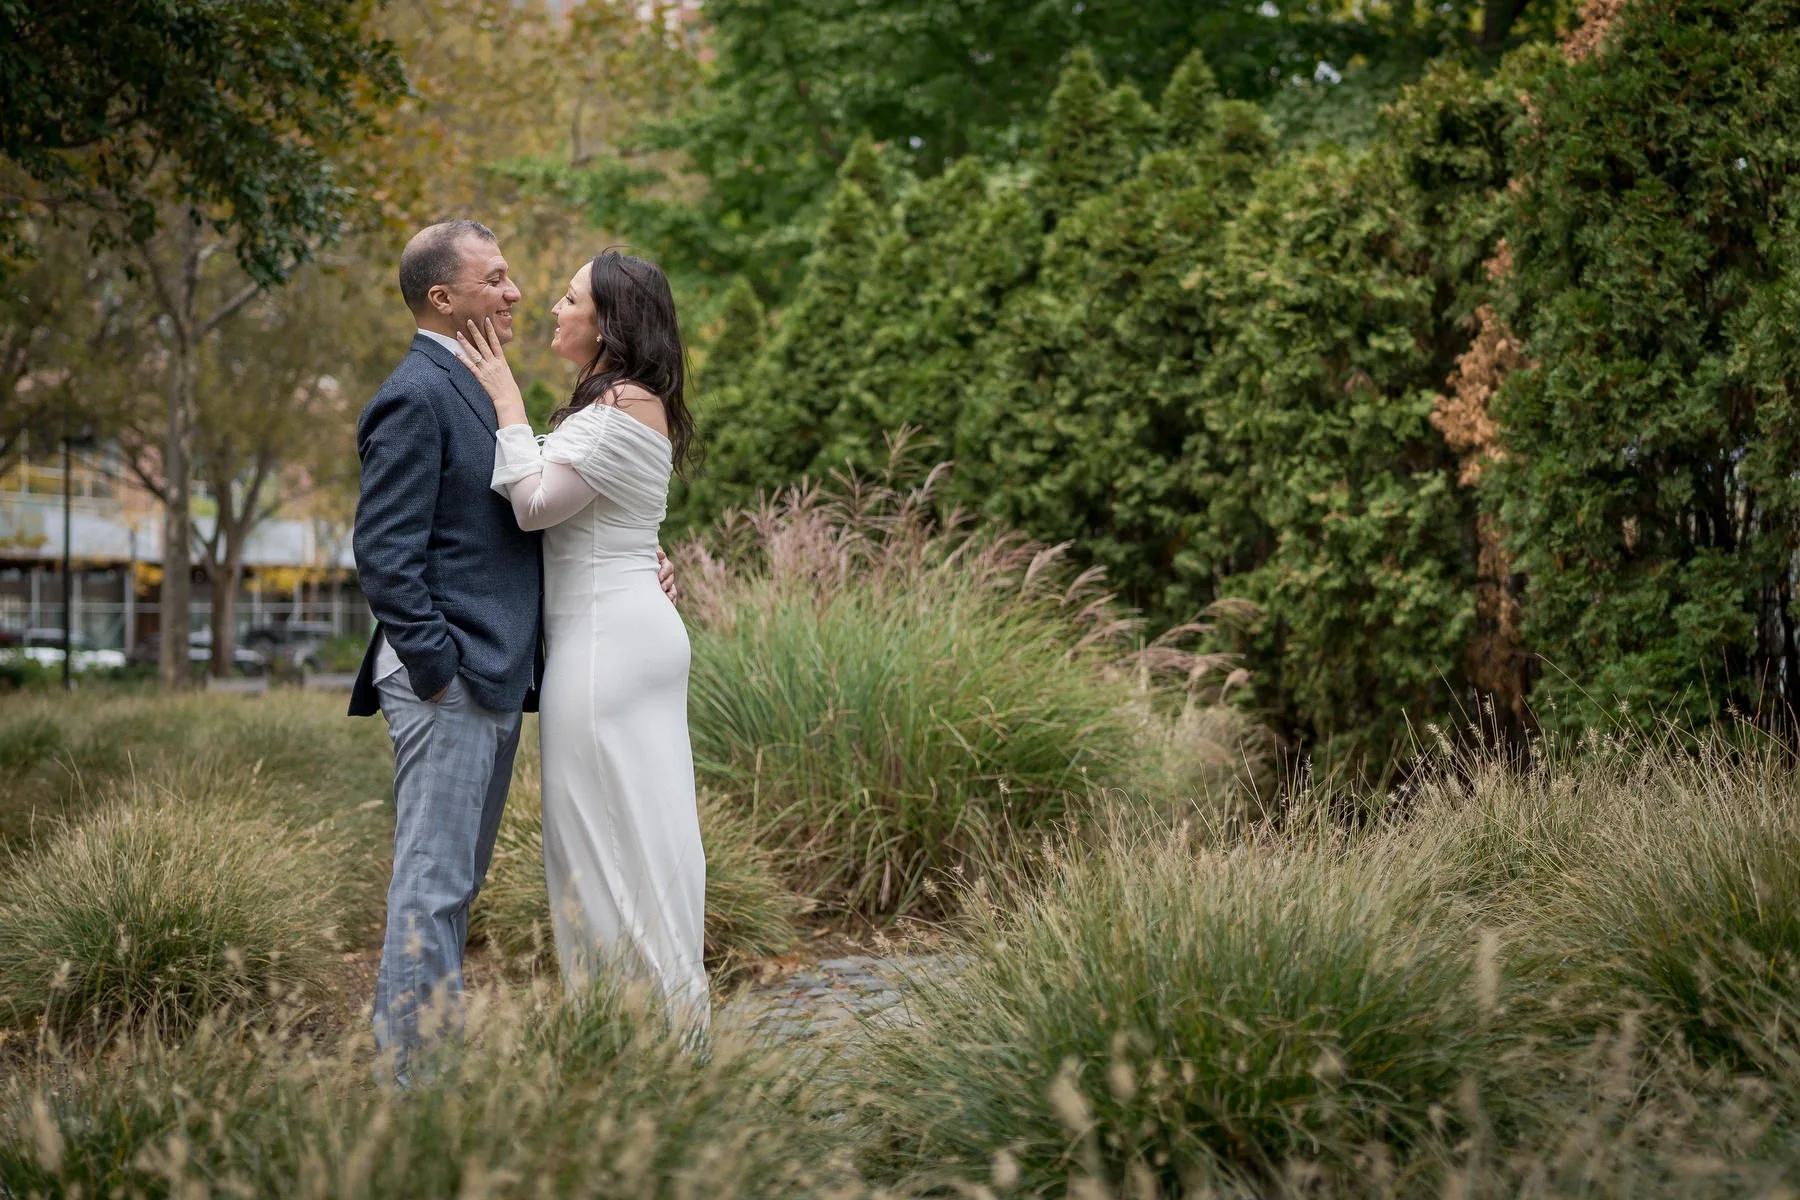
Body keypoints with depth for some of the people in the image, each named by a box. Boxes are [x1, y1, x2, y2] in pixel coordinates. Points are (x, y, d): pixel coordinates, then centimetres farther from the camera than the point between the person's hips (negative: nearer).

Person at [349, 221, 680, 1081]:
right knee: (433, 884, -7)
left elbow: (512, 531, 23)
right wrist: (436, 669, -19)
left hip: (495, 681, 10)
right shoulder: (416, 395, -12)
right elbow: (385, 551, -18)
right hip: (447, 683, -10)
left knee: (455, 882, 13)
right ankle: (414, 1075, -4)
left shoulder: (472, 391, 19)